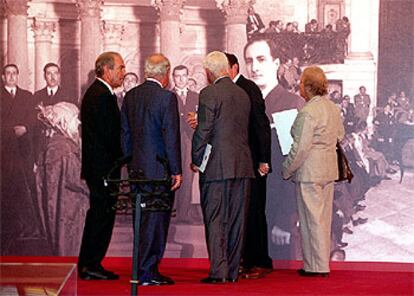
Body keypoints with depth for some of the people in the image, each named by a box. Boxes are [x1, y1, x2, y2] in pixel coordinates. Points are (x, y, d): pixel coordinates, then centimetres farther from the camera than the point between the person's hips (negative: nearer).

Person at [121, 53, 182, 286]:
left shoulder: (131, 96, 8)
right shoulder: (167, 97, -12)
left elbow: (125, 133, 12)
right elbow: (171, 136, -14)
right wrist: (177, 171, -9)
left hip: (137, 169, 7)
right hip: (159, 169, -7)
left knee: (142, 220, 14)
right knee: (156, 220, -1)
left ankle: (143, 269, 21)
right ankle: (147, 273, 1)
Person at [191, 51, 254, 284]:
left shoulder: (209, 94, -9)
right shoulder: (243, 95, 12)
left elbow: (203, 131, -11)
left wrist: (196, 160, 1)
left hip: (217, 167, -6)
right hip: (243, 166, 6)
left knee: (215, 220, -2)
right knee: (236, 220, 9)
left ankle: (218, 272, -5)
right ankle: (233, 271, 13)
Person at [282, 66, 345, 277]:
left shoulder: (308, 113, -19)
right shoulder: (333, 107, 8)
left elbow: (300, 148, -19)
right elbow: (340, 135, 19)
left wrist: (287, 170, -8)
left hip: (310, 171, -9)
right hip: (329, 169, 9)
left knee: (312, 218, -1)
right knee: (323, 217, 14)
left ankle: (316, 266, 4)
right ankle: (322, 263, 22)